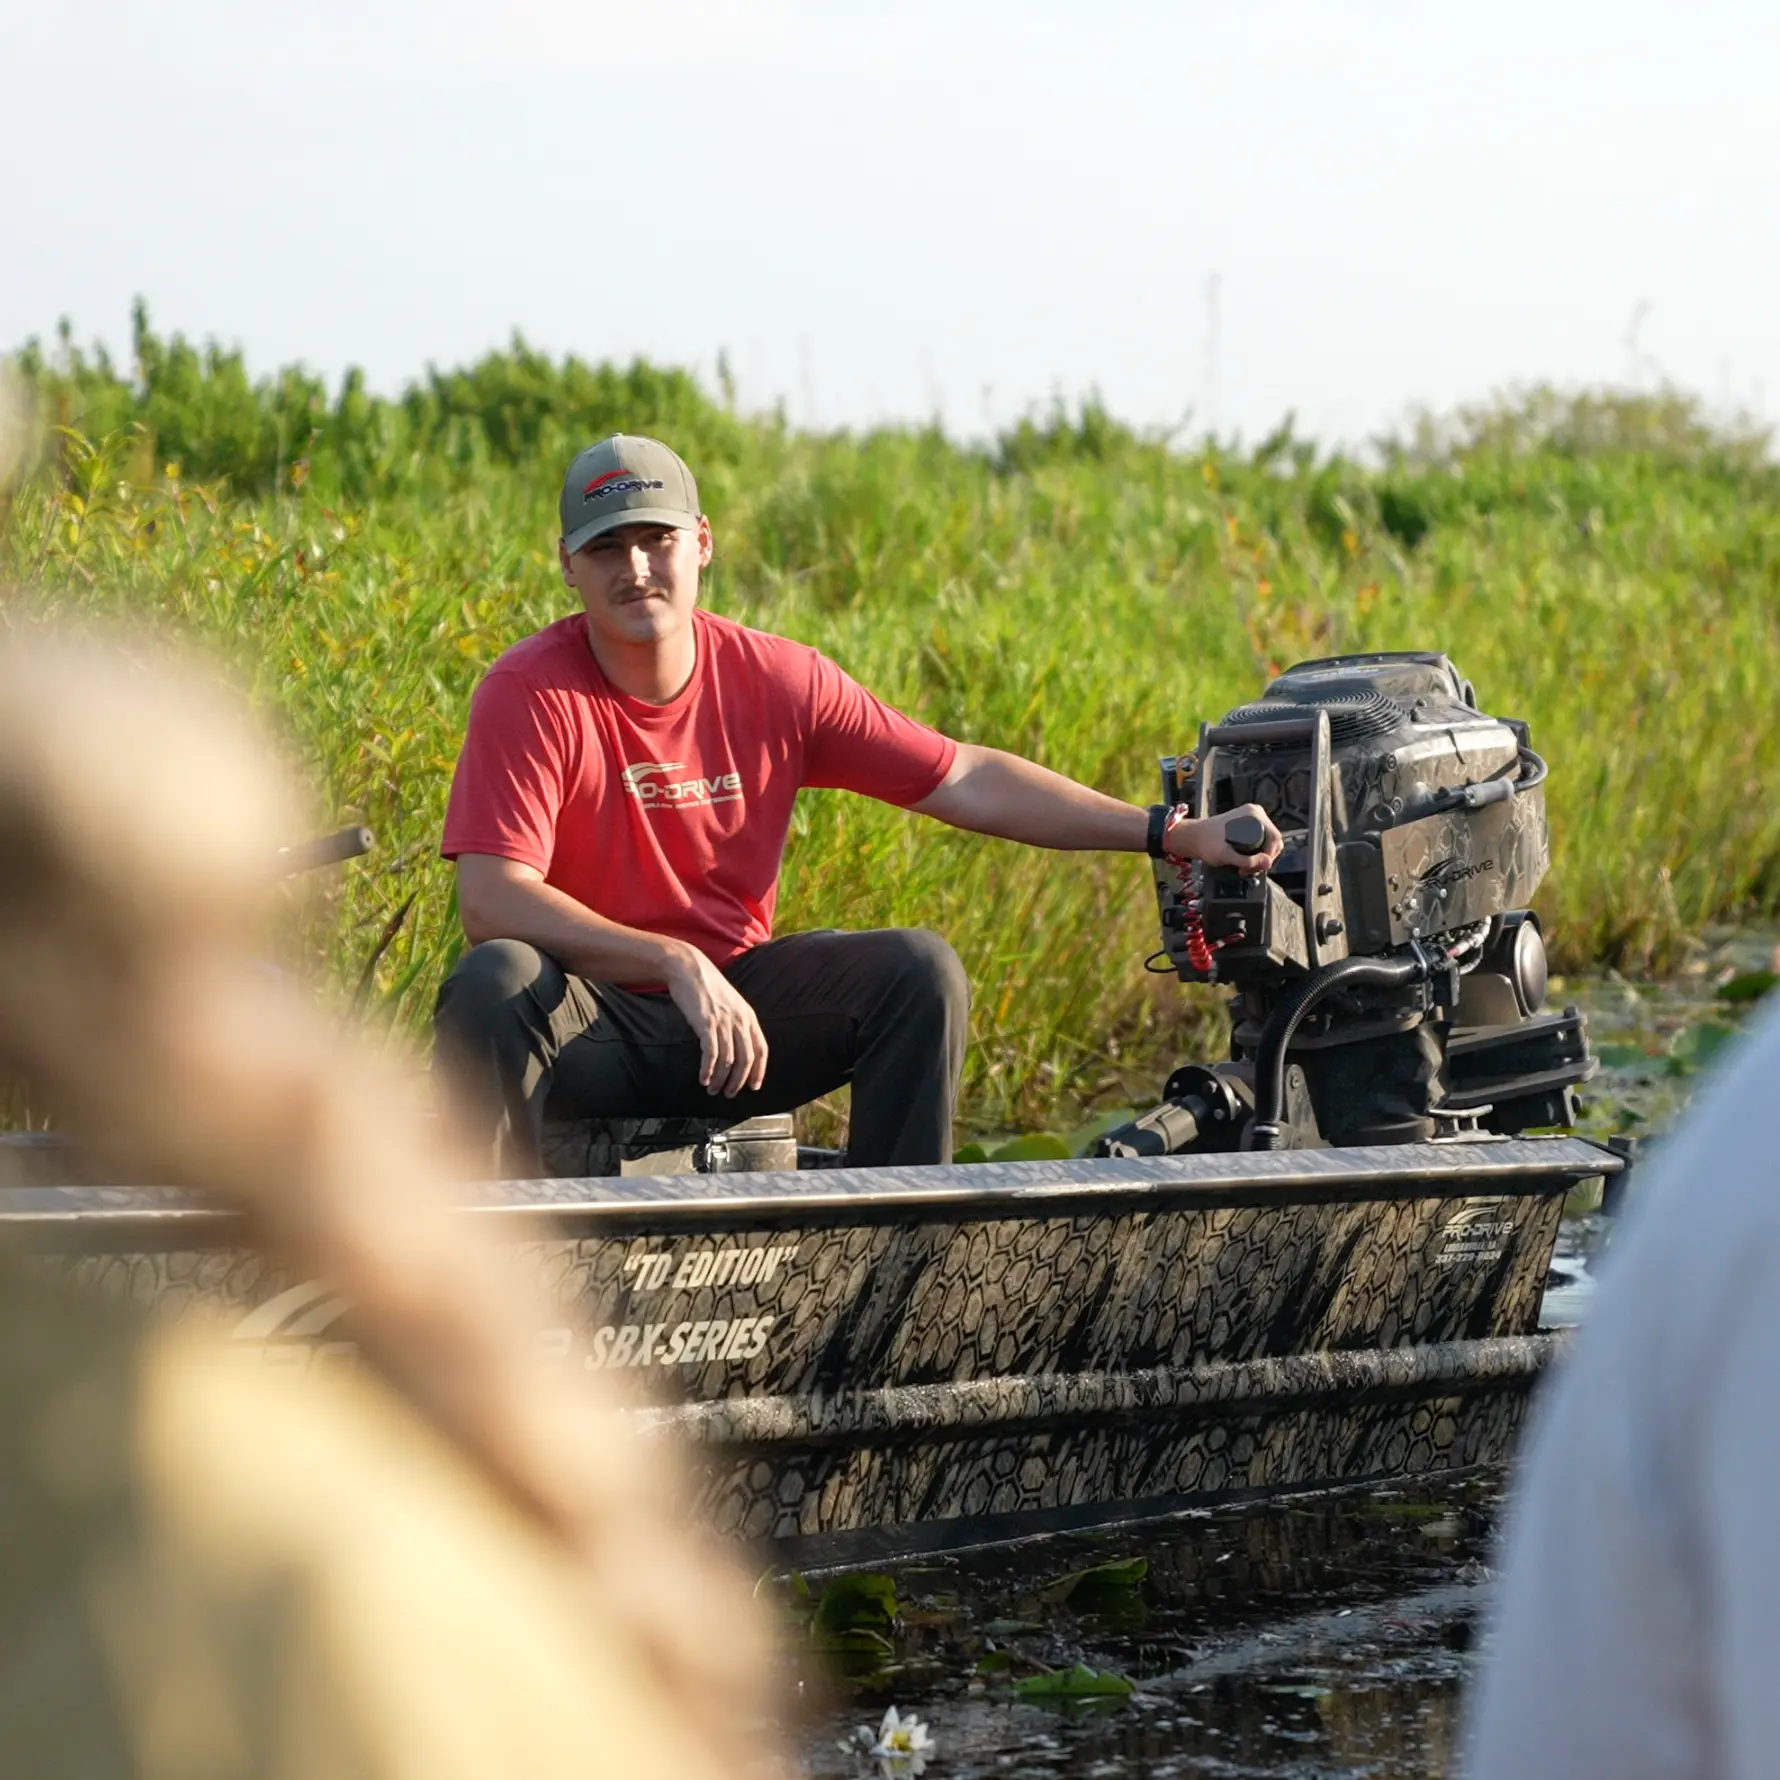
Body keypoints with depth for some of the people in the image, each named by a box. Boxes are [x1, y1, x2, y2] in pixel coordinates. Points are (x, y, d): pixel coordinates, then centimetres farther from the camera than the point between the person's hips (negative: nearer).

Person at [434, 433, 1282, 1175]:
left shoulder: (775, 680, -3)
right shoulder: (530, 696, -15)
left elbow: (964, 781, 0)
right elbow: (491, 900, -24)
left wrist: (1174, 835, -4)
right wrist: (675, 963, -34)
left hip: (735, 1004, 4)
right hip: (591, 1023, -4)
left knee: (918, 967, -16)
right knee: (493, 983, -34)